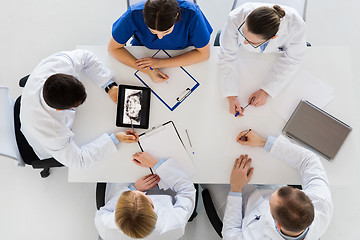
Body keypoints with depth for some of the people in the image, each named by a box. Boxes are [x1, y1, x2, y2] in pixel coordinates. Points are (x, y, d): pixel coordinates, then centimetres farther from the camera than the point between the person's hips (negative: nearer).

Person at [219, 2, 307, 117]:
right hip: (245, 56, 0)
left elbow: (291, 60, -27)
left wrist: (265, 91, -32)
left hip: (278, 51, 1)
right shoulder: (235, 19, -44)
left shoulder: (295, 25, -44)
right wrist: (231, 97, -39)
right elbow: (226, 58, -32)